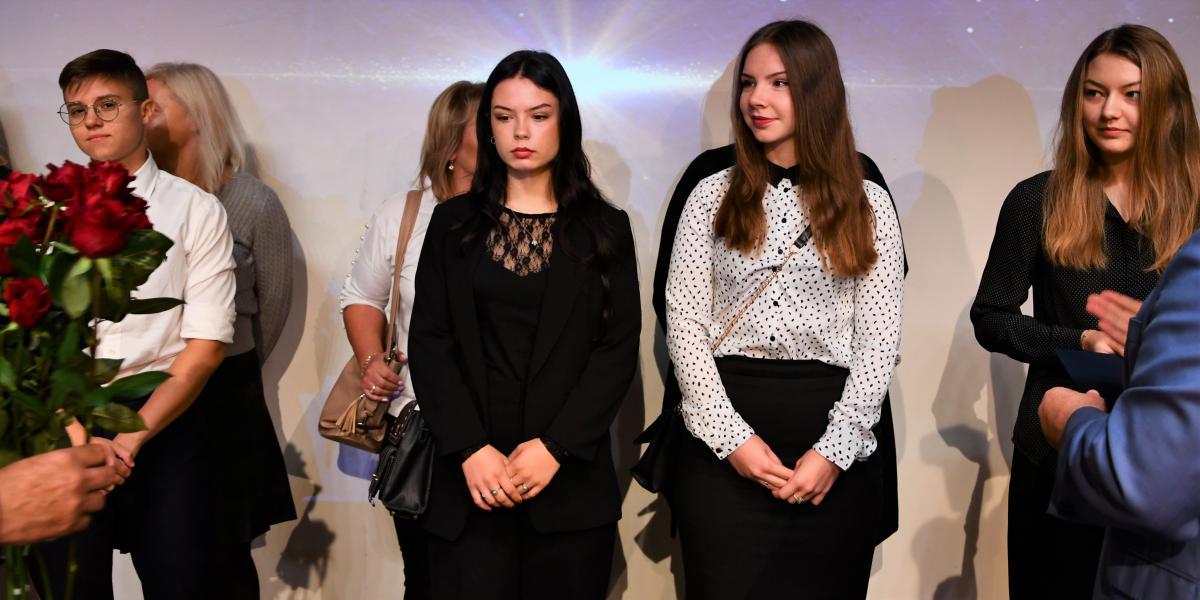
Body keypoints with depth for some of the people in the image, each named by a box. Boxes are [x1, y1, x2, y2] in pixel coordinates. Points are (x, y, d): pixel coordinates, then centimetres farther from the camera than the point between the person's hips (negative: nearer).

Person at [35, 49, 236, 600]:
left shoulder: (196, 212, 2)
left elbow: (206, 346, -3)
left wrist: (132, 435, -12)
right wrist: (77, 434, -14)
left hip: (164, 423, -1)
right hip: (62, 424, 2)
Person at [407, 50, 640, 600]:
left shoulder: (604, 228, 5)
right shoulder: (454, 222, 8)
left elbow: (618, 348, -1)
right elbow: (429, 342, 2)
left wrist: (555, 445, -12)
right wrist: (470, 449, -11)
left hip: (572, 478, 0)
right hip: (470, 478, 0)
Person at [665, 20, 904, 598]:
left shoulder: (868, 204, 5)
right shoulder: (713, 196, 5)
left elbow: (879, 337, 0)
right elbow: (683, 322, -1)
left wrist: (835, 448, -11)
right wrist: (732, 437, -11)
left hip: (830, 429, 0)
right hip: (725, 437, 0)